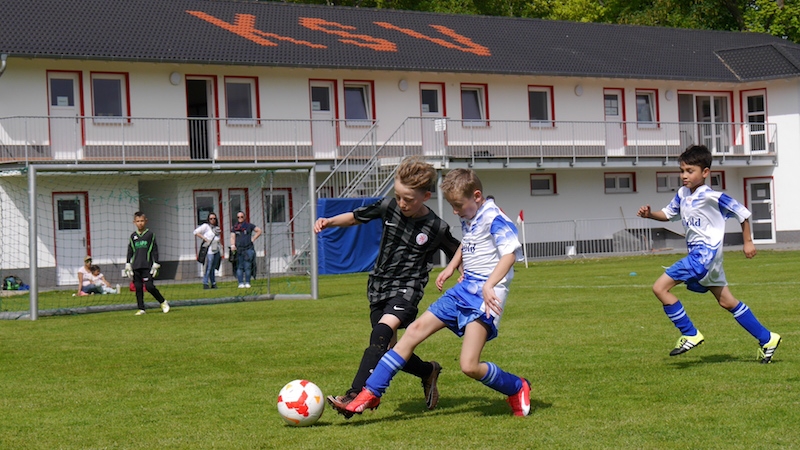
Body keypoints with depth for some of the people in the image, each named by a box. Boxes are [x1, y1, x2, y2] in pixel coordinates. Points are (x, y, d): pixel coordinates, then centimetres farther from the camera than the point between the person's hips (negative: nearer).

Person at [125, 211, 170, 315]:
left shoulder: (150, 234, 3)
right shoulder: (133, 236, 10)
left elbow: (155, 250, 2)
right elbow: (130, 251, 14)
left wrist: (155, 265, -3)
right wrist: (128, 265, 8)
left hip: (147, 266, -3)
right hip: (136, 267, 3)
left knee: (149, 286, -11)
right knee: (138, 288, 2)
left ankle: (163, 302, 6)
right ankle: (141, 309, 9)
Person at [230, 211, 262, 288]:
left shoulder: (249, 225, 9)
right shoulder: (235, 227, 13)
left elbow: (259, 231, 11)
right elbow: (232, 237, 5)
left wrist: (253, 239, 4)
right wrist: (233, 245, -13)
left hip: (248, 249, -1)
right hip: (238, 249, 1)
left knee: (247, 267, -4)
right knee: (239, 267, -1)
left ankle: (247, 283, 1)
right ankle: (241, 283, 1)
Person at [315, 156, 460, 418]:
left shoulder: (436, 228, -8)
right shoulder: (389, 208, 0)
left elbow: (459, 257, 6)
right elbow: (357, 217, 14)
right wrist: (330, 222, 0)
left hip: (406, 288, -5)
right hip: (379, 286, 5)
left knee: (382, 332, -28)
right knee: (389, 348, 5)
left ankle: (355, 396, -37)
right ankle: (428, 372, 35)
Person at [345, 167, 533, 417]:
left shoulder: (494, 218, -11)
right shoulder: (467, 219, 14)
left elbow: (511, 253, -20)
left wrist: (489, 285, -30)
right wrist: (452, 266, 21)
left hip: (485, 296, -9)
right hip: (463, 289, 9)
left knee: (469, 367, -17)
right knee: (415, 330, 2)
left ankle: (517, 389, 11)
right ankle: (371, 393, 4)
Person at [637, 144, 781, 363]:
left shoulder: (712, 197, -15)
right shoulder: (682, 194, 7)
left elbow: (742, 213, -6)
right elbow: (668, 214, 20)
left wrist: (748, 242, 1)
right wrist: (650, 214, 0)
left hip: (706, 252, -9)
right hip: (696, 254, 9)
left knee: (660, 287, -16)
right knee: (726, 302, 16)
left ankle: (690, 335, -9)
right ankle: (766, 339, 25)